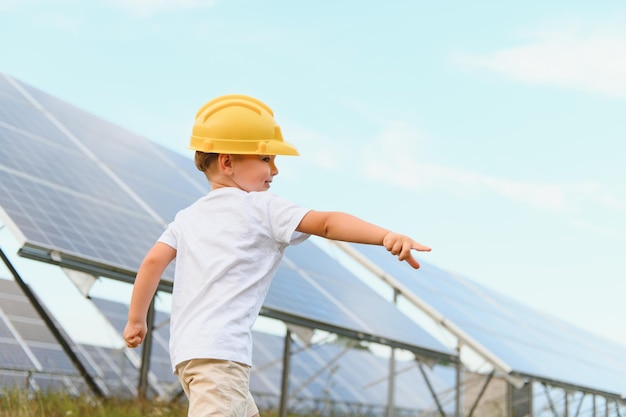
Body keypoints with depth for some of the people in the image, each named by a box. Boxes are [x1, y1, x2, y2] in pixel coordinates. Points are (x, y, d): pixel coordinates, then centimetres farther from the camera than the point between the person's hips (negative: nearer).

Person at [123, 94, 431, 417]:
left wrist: (136, 320, 18)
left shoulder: (188, 217, 17)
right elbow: (326, 223, -13)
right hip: (220, 351, -9)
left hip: (184, 348, 9)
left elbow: (153, 261, 8)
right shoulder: (262, 207, -2)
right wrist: (387, 236, -23)